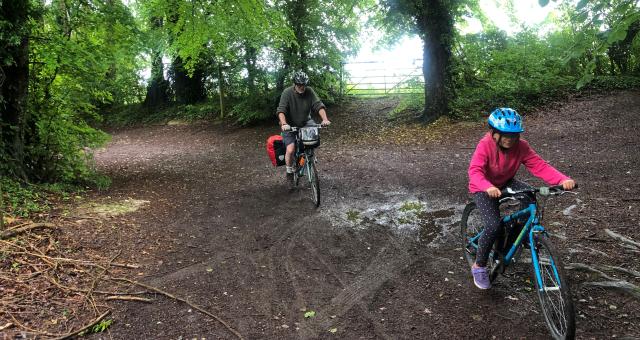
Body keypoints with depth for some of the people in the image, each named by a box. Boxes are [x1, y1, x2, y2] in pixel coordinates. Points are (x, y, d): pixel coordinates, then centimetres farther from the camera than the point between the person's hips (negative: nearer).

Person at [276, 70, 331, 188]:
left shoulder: (309, 91, -11)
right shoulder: (287, 93, -18)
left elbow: (319, 105, -17)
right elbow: (281, 110, -27)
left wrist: (325, 119, -34)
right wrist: (284, 124, -45)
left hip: (305, 122, 3)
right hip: (290, 125, -3)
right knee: (290, 150, -18)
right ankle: (289, 173, 6)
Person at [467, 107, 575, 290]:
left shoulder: (521, 146, -15)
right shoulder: (485, 145, -27)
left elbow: (540, 166, -22)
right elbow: (475, 171, -39)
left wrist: (563, 180, -39)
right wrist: (488, 187, -60)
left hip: (506, 183, 5)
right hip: (483, 190, -5)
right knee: (494, 226, -24)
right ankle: (479, 266, -3)